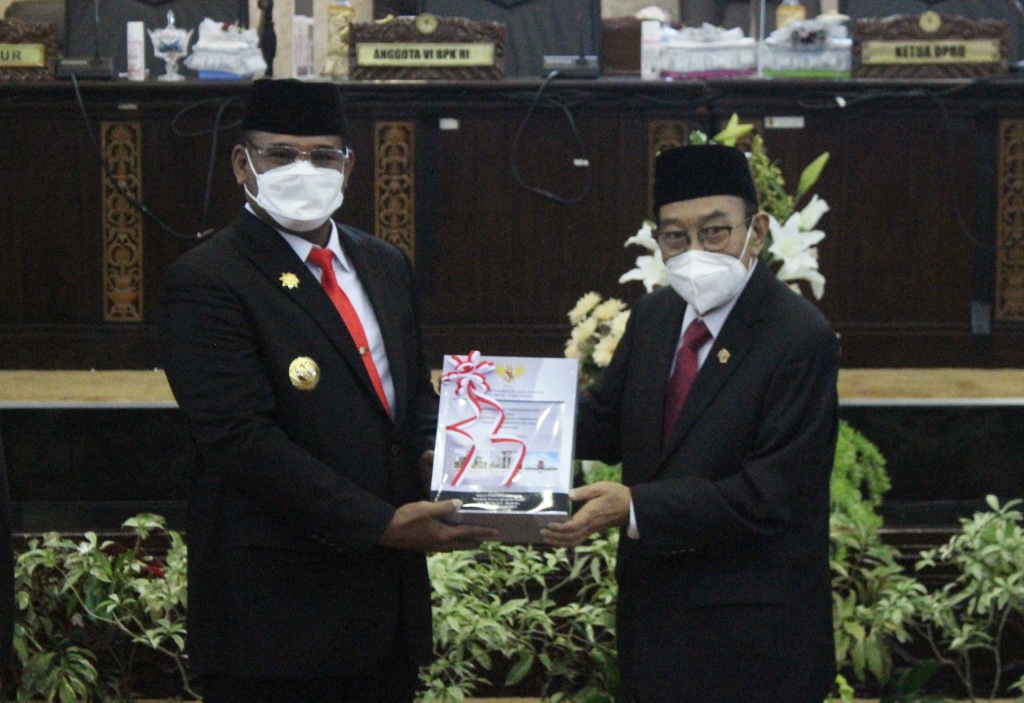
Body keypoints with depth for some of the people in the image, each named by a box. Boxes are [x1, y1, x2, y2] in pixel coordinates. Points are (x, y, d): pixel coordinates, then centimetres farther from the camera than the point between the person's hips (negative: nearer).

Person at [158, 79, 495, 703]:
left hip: (392, 595, 7)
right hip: (278, 606, -7)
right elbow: (243, 439, -18)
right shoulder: (206, 283, -10)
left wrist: (434, 455, -1)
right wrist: (379, 523, -21)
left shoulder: (386, 266, 14)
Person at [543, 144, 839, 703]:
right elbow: (606, 424, 10)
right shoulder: (653, 315, 6)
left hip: (751, 631, -6)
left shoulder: (800, 338, -18)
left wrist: (636, 508, -29)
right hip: (652, 607, 7)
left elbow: (770, 494, -23)